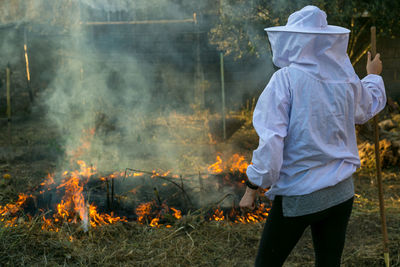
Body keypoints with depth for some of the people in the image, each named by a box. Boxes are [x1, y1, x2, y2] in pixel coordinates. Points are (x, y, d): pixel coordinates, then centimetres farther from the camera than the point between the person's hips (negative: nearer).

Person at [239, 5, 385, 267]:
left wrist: (252, 188, -11)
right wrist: (374, 76, 43)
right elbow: (369, 106, 23)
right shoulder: (347, 80, 0)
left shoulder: (286, 79, -15)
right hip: (341, 192, 5)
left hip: (298, 195, -5)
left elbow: (271, 140, -20)